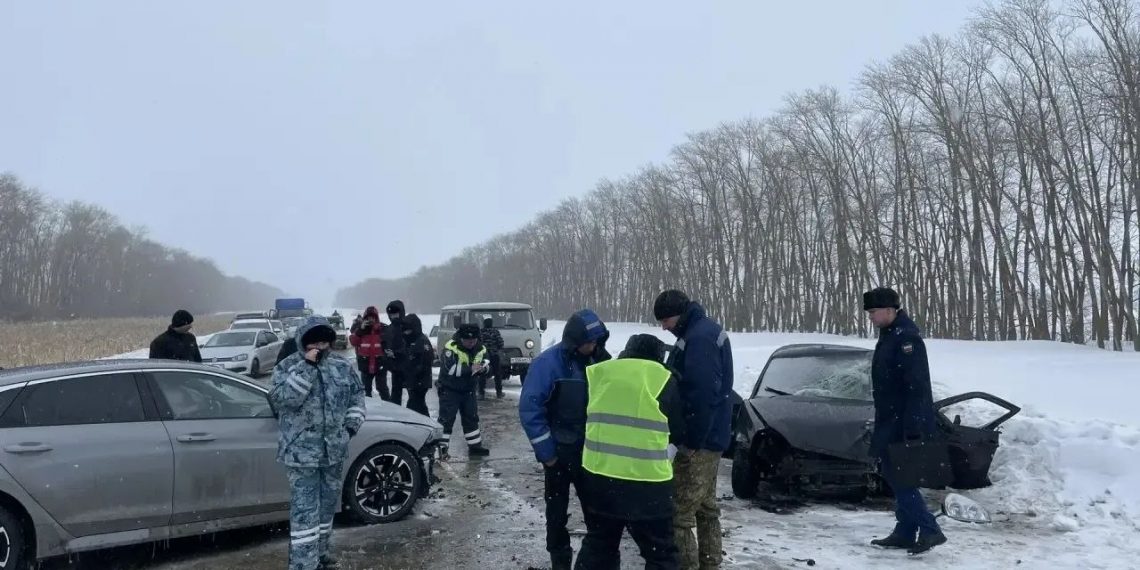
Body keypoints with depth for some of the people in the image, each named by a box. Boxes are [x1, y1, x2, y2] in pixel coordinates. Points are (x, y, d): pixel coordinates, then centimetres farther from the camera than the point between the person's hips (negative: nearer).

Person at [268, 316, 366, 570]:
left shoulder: (343, 366, 4)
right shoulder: (287, 367, -8)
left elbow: (357, 394, 14)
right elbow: (281, 399, -24)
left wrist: (353, 422, 1)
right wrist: (307, 367, -26)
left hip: (335, 450, 5)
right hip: (302, 452, -5)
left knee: (328, 505, 19)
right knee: (304, 510, -5)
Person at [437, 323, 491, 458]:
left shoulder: (480, 349, -3)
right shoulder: (451, 347, -22)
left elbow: (486, 364, 5)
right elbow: (451, 369, -30)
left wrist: (482, 368, -20)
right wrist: (470, 369, -36)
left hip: (469, 390, 6)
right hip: (450, 390, -6)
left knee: (471, 418, 14)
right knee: (446, 419, -5)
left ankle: (475, 446, 26)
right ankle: (441, 448, 2)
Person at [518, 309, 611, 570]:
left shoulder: (599, 360, -1)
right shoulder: (548, 363, -17)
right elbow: (529, 409, -18)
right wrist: (547, 453, -16)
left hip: (591, 450, 4)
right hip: (559, 451, -4)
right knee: (557, 510, 10)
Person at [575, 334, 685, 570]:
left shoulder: (600, 373, 9)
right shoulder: (663, 379, -1)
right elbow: (678, 430, 7)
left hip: (599, 473, 4)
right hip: (646, 480, -4)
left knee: (598, 545, 21)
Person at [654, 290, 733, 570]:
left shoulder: (699, 337, -20)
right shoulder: (703, 330, 14)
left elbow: (704, 395, -26)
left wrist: (692, 440, -22)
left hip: (700, 440, -11)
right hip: (709, 437, 11)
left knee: (678, 512, -7)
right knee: (705, 507, 20)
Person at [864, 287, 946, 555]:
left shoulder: (906, 337, -18)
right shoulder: (890, 335, 13)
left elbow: (916, 386, -23)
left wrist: (913, 427, -26)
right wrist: (882, 422, 23)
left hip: (904, 423, -10)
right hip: (892, 421, 10)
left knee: (899, 477, -7)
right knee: (895, 475, 13)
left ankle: (929, 530, -1)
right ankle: (904, 533, 20)